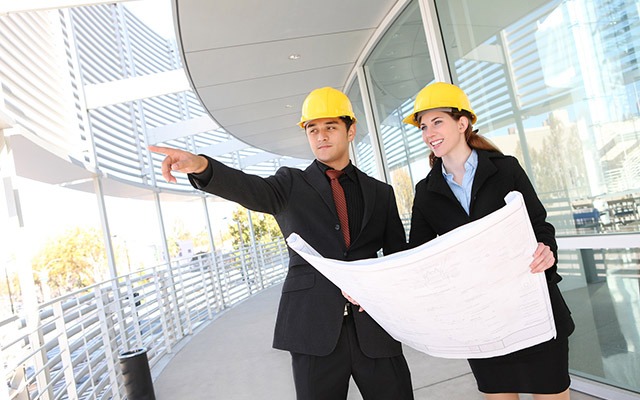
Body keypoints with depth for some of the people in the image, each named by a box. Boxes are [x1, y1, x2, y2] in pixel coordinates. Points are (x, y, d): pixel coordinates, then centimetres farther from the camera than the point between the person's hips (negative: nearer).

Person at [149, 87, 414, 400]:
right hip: (314, 328, -1)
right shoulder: (292, 184, 7)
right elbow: (251, 189, -13)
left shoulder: (380, 193, 12)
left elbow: (399, 255, 12)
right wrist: (201, 166, -33)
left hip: (374, 326, 2)